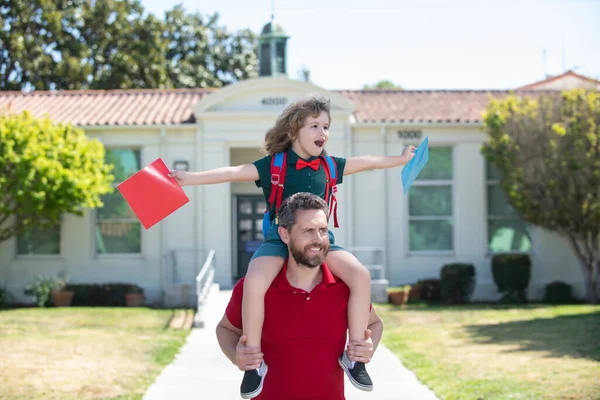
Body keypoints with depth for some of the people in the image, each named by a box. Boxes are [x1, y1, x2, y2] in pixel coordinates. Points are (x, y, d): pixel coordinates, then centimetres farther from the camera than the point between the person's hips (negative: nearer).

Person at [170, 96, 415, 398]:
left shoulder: (328, 167, 10)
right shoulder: (272, 164, -3)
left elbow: (366, 162, 22)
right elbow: (234, 173, -12)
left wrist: (402, 159, 30)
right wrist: (190, 178, -22)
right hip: (279, 239, -4)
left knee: (361, 276, -22)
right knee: (254, 282, -34)